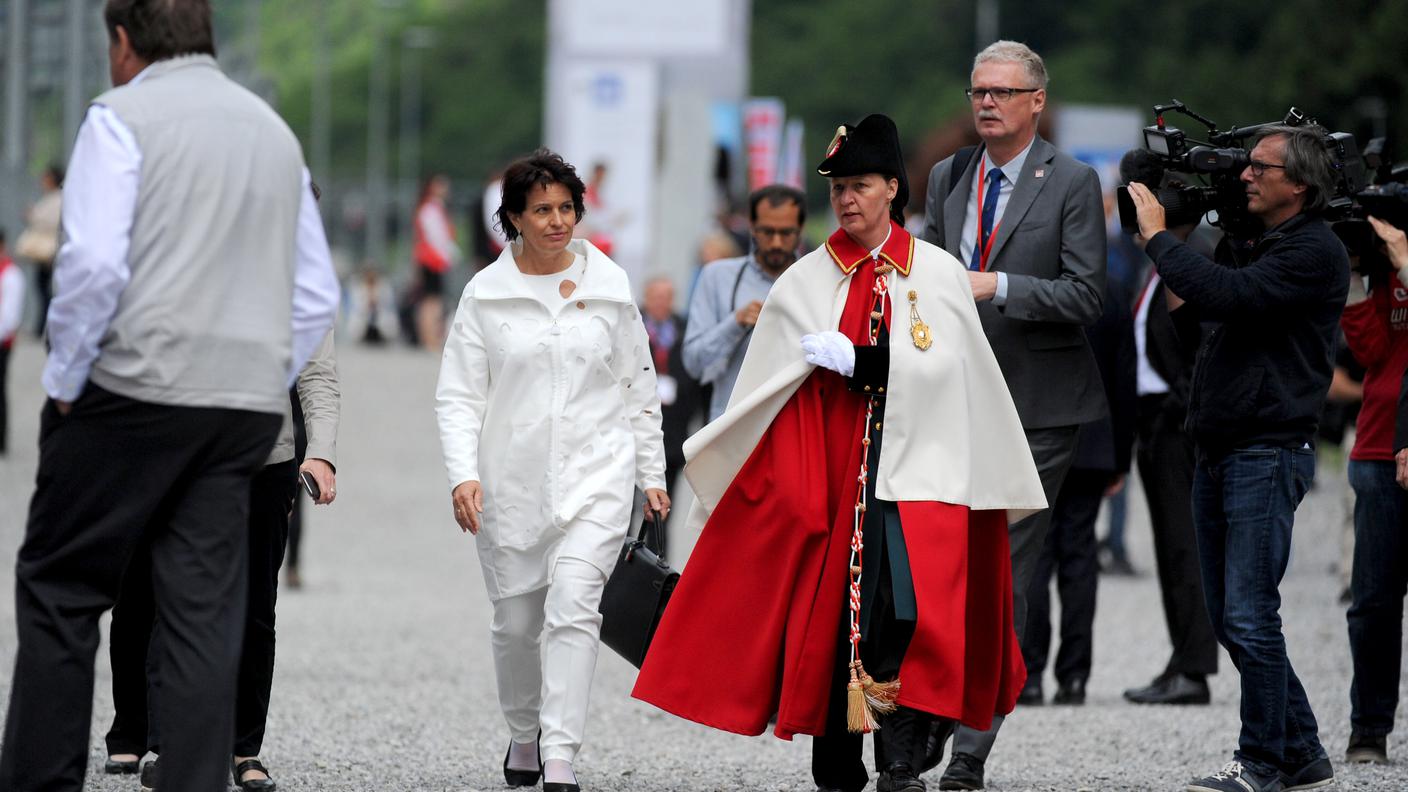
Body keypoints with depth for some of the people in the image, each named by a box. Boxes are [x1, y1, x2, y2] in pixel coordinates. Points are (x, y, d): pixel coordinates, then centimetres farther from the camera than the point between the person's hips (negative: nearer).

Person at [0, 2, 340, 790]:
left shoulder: (122, 117, -4)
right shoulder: (275, 132, 16)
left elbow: (94, 264, -15)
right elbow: (317, 295, 16)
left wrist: (64, 382, -4)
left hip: (135, 388, -5)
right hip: (247, 409, 5)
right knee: (206, 614, 4)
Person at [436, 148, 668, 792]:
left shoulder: (609, 286, 5)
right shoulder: (487, 293, 2)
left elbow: (639, 386, 12)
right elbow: (458, 395, 1)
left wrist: (652, 473, 11)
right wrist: (462, 475, -12)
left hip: (596, 471, -1)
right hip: (513, 476, 1)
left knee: (573, 602, -19)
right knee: (517, 619, 9)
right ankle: (524, 734, 35)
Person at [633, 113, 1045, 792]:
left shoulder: (939, 274, 7)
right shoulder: (804, 282, 9)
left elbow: (939, 367, -4)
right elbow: (771, 386, 8)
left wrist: (852, 359, -9)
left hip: (916, 468, -1)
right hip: (824, 474, 1)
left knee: (910, 605, -17)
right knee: (830, 610, 0)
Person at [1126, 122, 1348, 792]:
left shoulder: (1314, 253, -11)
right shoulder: (1254, 242, 17)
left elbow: (1227, 296, -23)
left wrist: (1158, 235, -13)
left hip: (1267, 453, -9)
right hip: (1218, 453, 9)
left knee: (1248, 615, -11)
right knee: (1229, 618, 10)